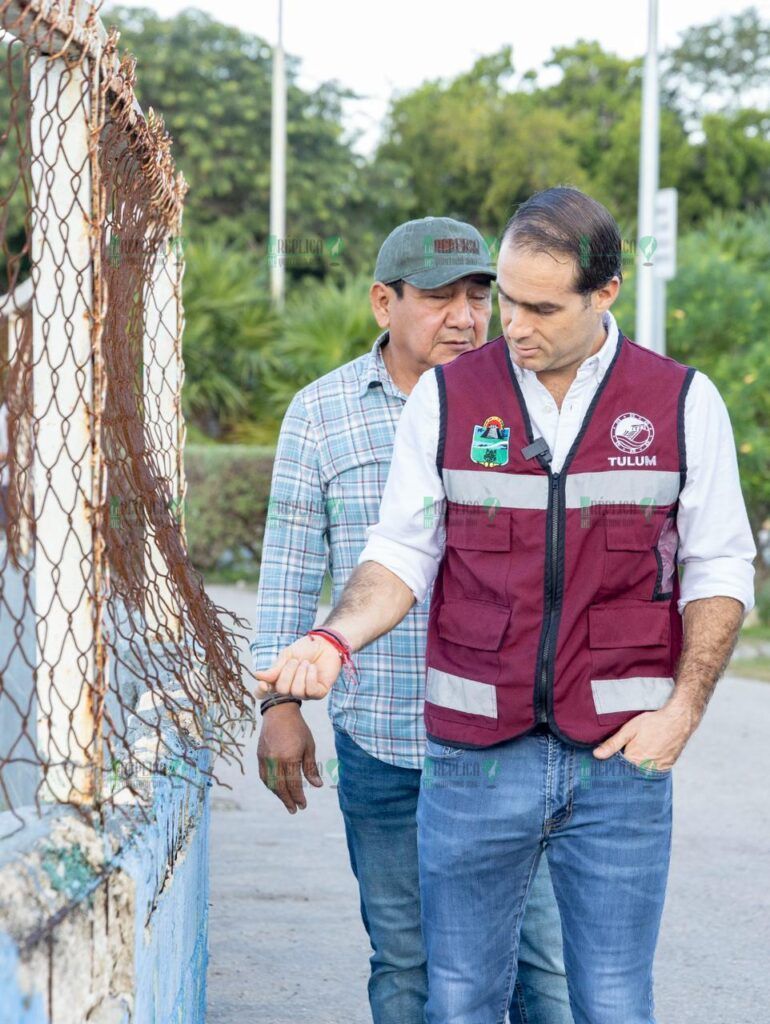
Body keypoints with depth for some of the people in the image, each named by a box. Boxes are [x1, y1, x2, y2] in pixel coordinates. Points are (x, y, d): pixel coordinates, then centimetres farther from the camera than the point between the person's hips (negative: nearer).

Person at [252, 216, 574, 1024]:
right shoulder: (322, 412, 3)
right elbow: (291, 565, 7)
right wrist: (280, 702, 2)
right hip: (382, 743, 1)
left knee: (541, 950, -2)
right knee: (404, 958, 9)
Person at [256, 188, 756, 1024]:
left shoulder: (683, 404, 1)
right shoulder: (446, 398, 2)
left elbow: (719, 572, 5)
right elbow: (401, 554, 4)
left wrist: (683, 710, -7)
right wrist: (335, 640, -15)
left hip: (620, 761, -1)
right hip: (475, 756, 1)